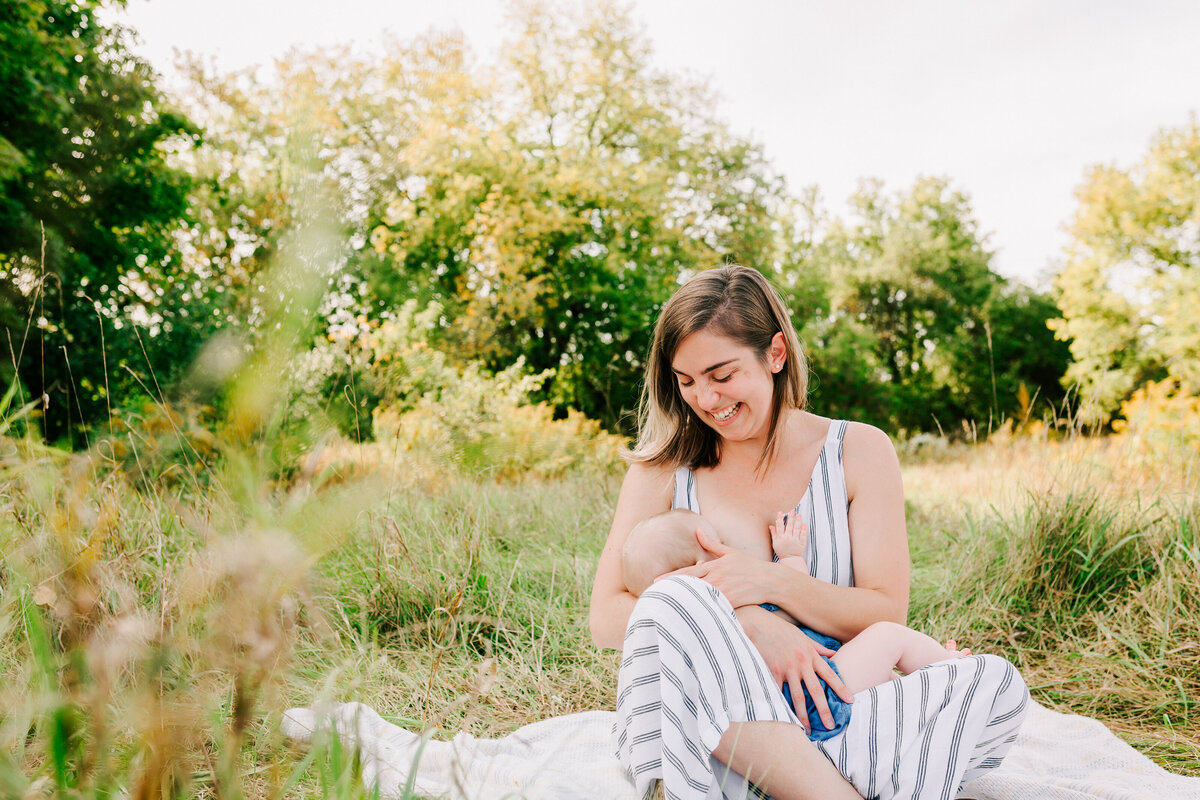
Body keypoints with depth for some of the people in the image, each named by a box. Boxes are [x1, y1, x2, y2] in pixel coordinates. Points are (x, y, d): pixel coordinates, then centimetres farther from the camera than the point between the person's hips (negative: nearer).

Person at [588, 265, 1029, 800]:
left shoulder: (860, 453, 4)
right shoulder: (664, 468, 3)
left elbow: (888, 617, 0)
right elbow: (605, 619, -6)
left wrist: (773, 582, -19)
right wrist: (751, 623, -22)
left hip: (827, 714, 1)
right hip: (699, 716, -1)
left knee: (997, 684, -22)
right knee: (675, 600, -33)